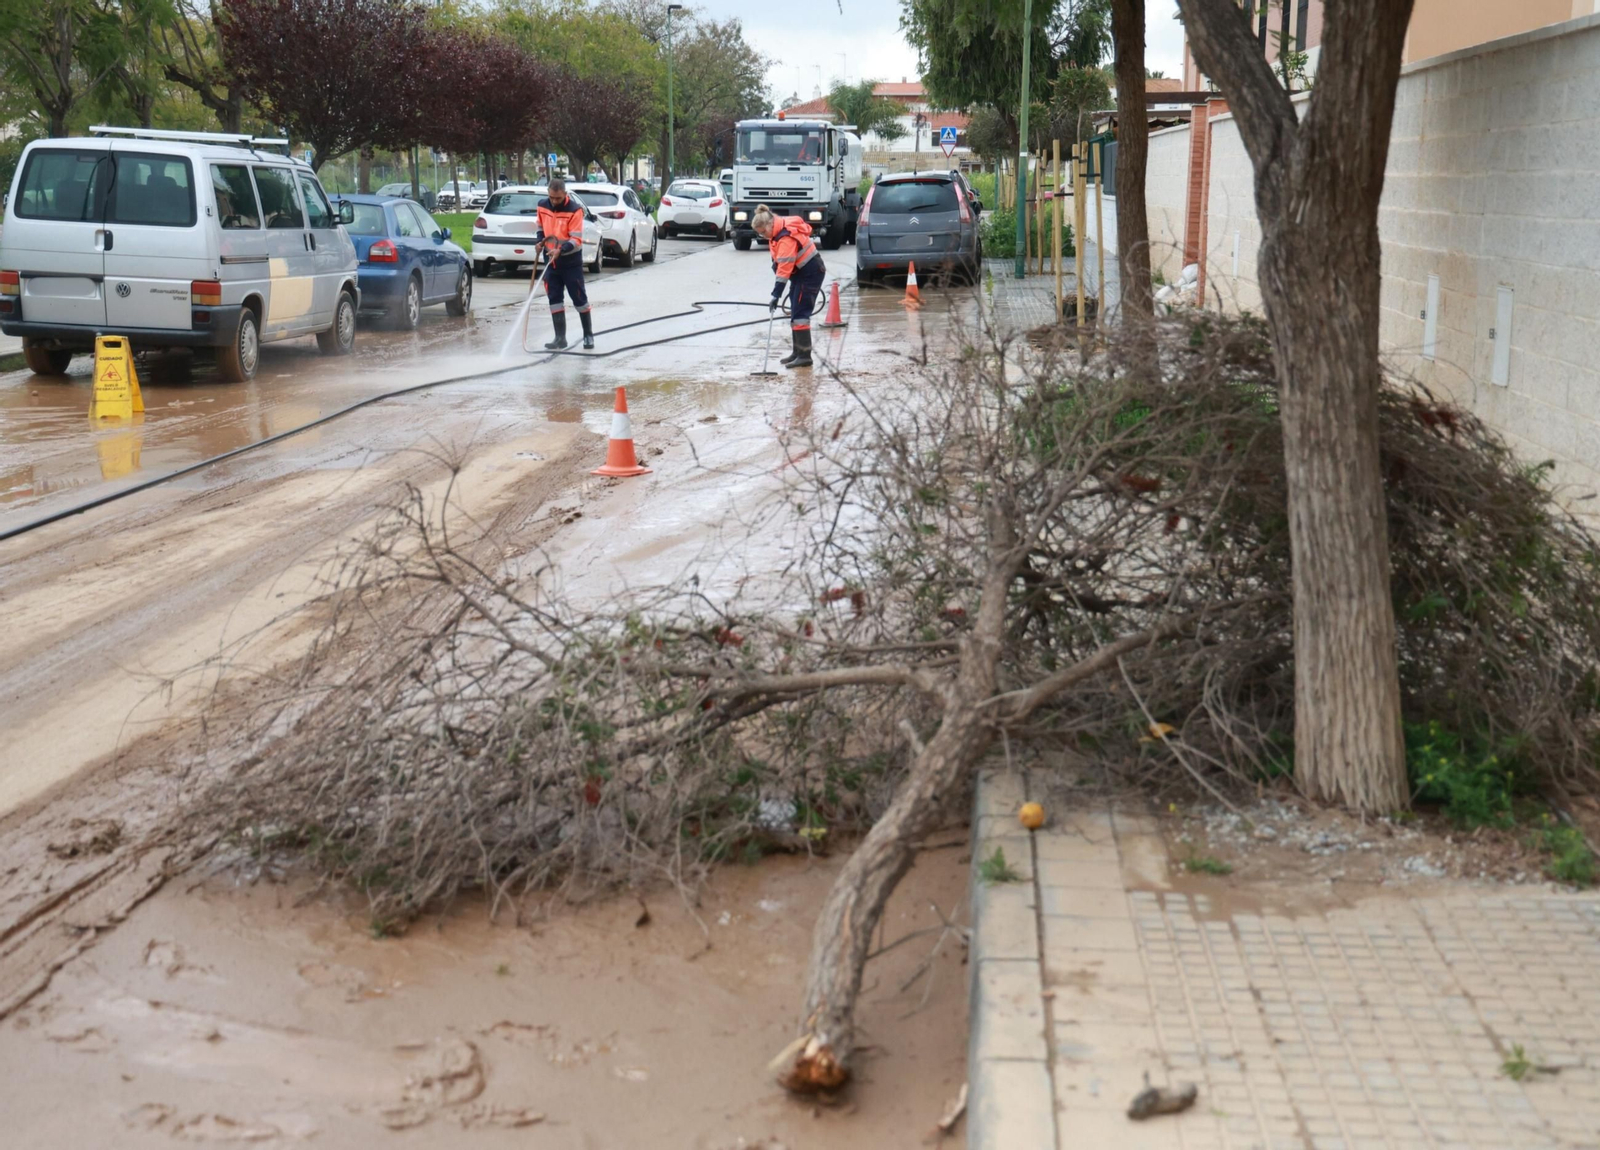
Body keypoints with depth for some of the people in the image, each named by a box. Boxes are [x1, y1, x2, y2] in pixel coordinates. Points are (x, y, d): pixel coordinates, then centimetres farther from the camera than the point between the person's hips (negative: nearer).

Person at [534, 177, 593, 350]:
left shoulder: (575, 210, -18)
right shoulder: (542, 206, -1)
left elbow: (576, 239, -22)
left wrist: (560, 250, -35)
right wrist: (540, 241, -2)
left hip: (571, 261, -5)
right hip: (551, 261, 5)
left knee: (579, 299, 2)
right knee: (554, 299, 5)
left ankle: (588, 335, 15)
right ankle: (560, 338, 10)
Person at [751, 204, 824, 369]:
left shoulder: (786, 238, -28)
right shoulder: (778, 231, 1)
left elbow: (785, 268, -32)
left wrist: (776, 295, -34)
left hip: (810, 273, -10)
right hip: (799, 272, 10)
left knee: (800, 313, -14)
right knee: (794, 313, 12)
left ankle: (805, 355, -14)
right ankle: (798, 352, 19)